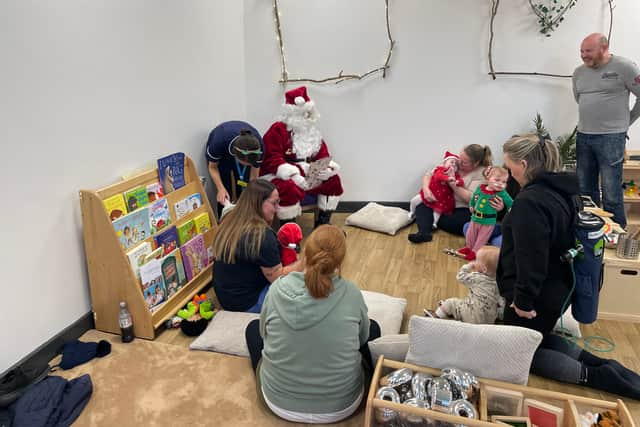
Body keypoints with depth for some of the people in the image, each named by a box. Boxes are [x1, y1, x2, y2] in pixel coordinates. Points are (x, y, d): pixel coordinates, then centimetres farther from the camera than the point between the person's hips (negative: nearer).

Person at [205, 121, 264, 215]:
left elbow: (254, 177, -20)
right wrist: (221, 189, -35)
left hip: (243, 153, 2)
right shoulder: (219, 142, -41)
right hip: (221, 155, -1)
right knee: (225, 197, -8)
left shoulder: (258, 146, -35)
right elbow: (213, 167, -21)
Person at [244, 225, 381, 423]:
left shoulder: (278, 289, -17)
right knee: (373, 327, 22)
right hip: (342, 404, 0)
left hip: (279, 402, 1)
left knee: (253, 327, 24)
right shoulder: (351, 293, -18)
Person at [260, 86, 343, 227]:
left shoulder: (312, 131, 11)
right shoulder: (278, 130, -12)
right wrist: (294, 176, -33)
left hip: (306, 176, 7)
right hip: (278, 176, -7)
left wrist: (326, 168, -16)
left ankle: (323, 223, 6)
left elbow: (323, 156, 10)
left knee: (333, 180, -2)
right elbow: (273, 160, -21)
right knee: (289, 188, -40)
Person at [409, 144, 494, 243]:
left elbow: (472, 199, -20)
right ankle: (424, 233, -34)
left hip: (465, 210, -5)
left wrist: (453, 184, -25)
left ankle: (430, 220, -15)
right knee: (422, 204, -17)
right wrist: (426, 189, -19)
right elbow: (429, 175, 1)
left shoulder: (482, 173, -11)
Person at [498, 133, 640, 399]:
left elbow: (531, 257, -28)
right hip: (558, 288, 9)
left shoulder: (530, 201, -27)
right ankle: (597, 364, 15)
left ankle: (591, 376, -1)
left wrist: (523, 299, -21)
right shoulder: (561, 190, 3)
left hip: (539, 295, -9)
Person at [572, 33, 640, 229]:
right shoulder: (579, 72, 9)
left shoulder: (624, 67, -7)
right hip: (583, 136, 6)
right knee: (585, 190, 11)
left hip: (611, 137, -6)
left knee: (611, 192, -5)